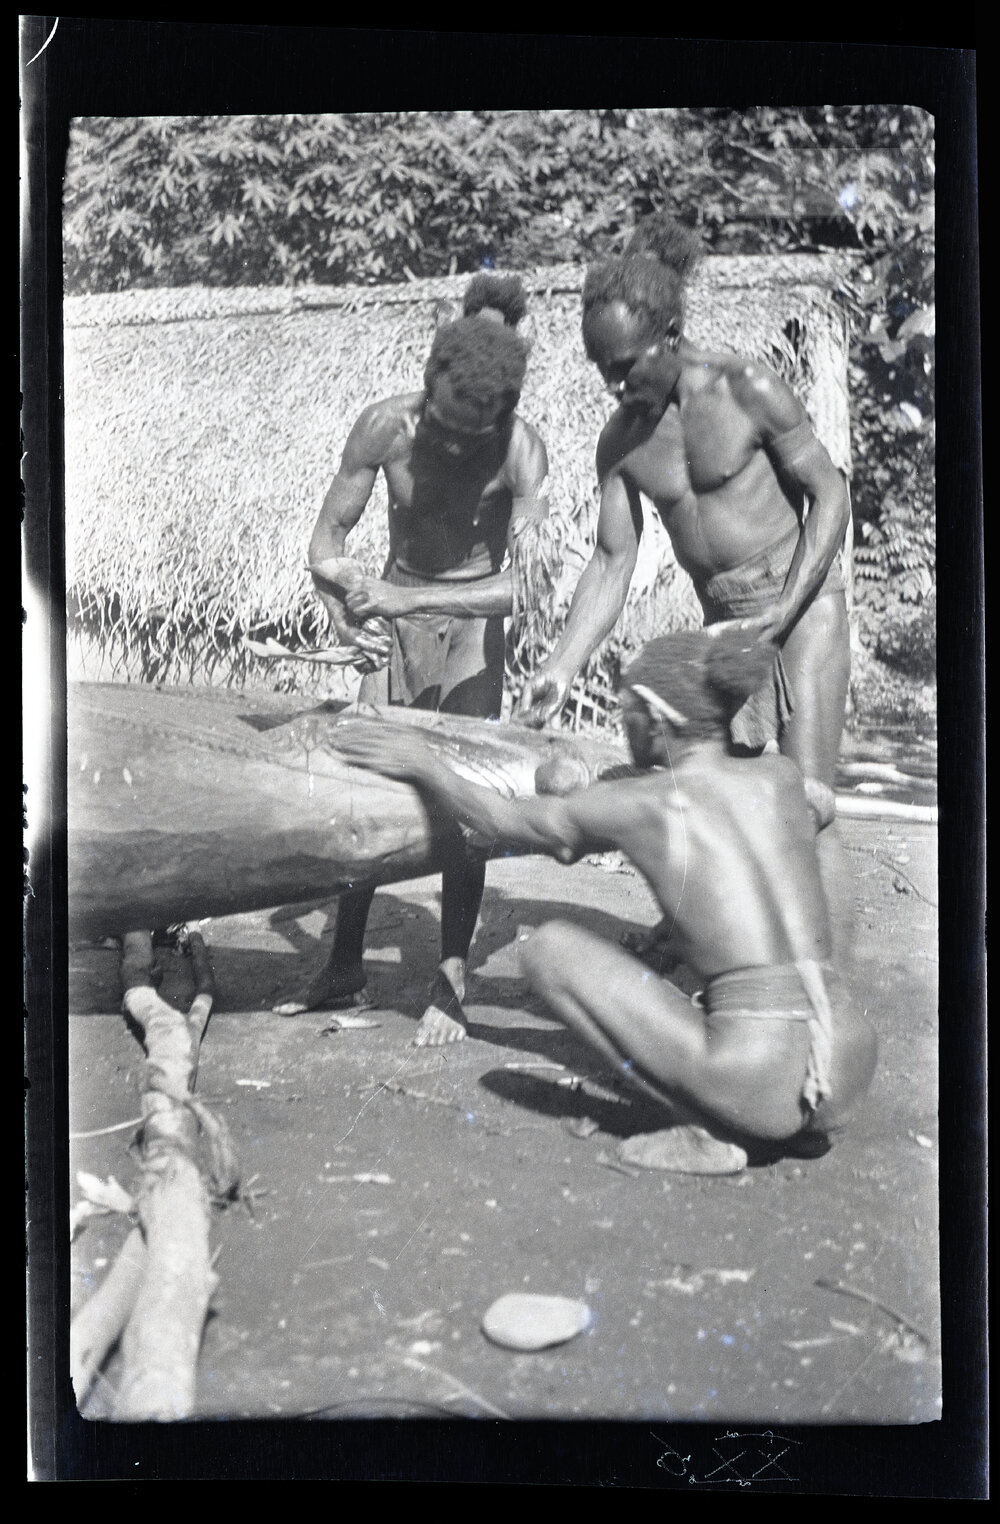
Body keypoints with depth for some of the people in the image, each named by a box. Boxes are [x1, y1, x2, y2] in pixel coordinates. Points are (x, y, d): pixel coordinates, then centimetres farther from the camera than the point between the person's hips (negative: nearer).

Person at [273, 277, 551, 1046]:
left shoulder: (522, 449, -25)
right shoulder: (385, 426, -19)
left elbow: (521, 586, -32)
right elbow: (327, 536, -11)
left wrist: (403, 599, -38)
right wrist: (341, 600, -32)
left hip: (472, 623, -2)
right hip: (395, 615, 3)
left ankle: (452, 981, 1)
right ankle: (345, 963, 15)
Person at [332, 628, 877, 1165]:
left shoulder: (637, 804, -1)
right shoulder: (780, 773, 11)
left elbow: (504, 823, 16)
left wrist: (425, 769, 30)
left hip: (757, 1082, -6)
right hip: (852, 1074, 7)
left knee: (548, 946, 7)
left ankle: (705, 1130, 2)